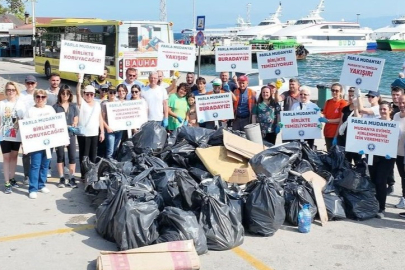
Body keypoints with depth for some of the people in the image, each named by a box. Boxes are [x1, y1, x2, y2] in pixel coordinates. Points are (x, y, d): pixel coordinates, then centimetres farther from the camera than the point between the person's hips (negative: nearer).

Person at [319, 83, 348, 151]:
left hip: (337, 133, -6)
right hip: (327, 132, 6)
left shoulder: (343, 103, -8)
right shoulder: (328, 102, 11)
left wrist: (327, 120, -17)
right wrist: (322, 118, -7)